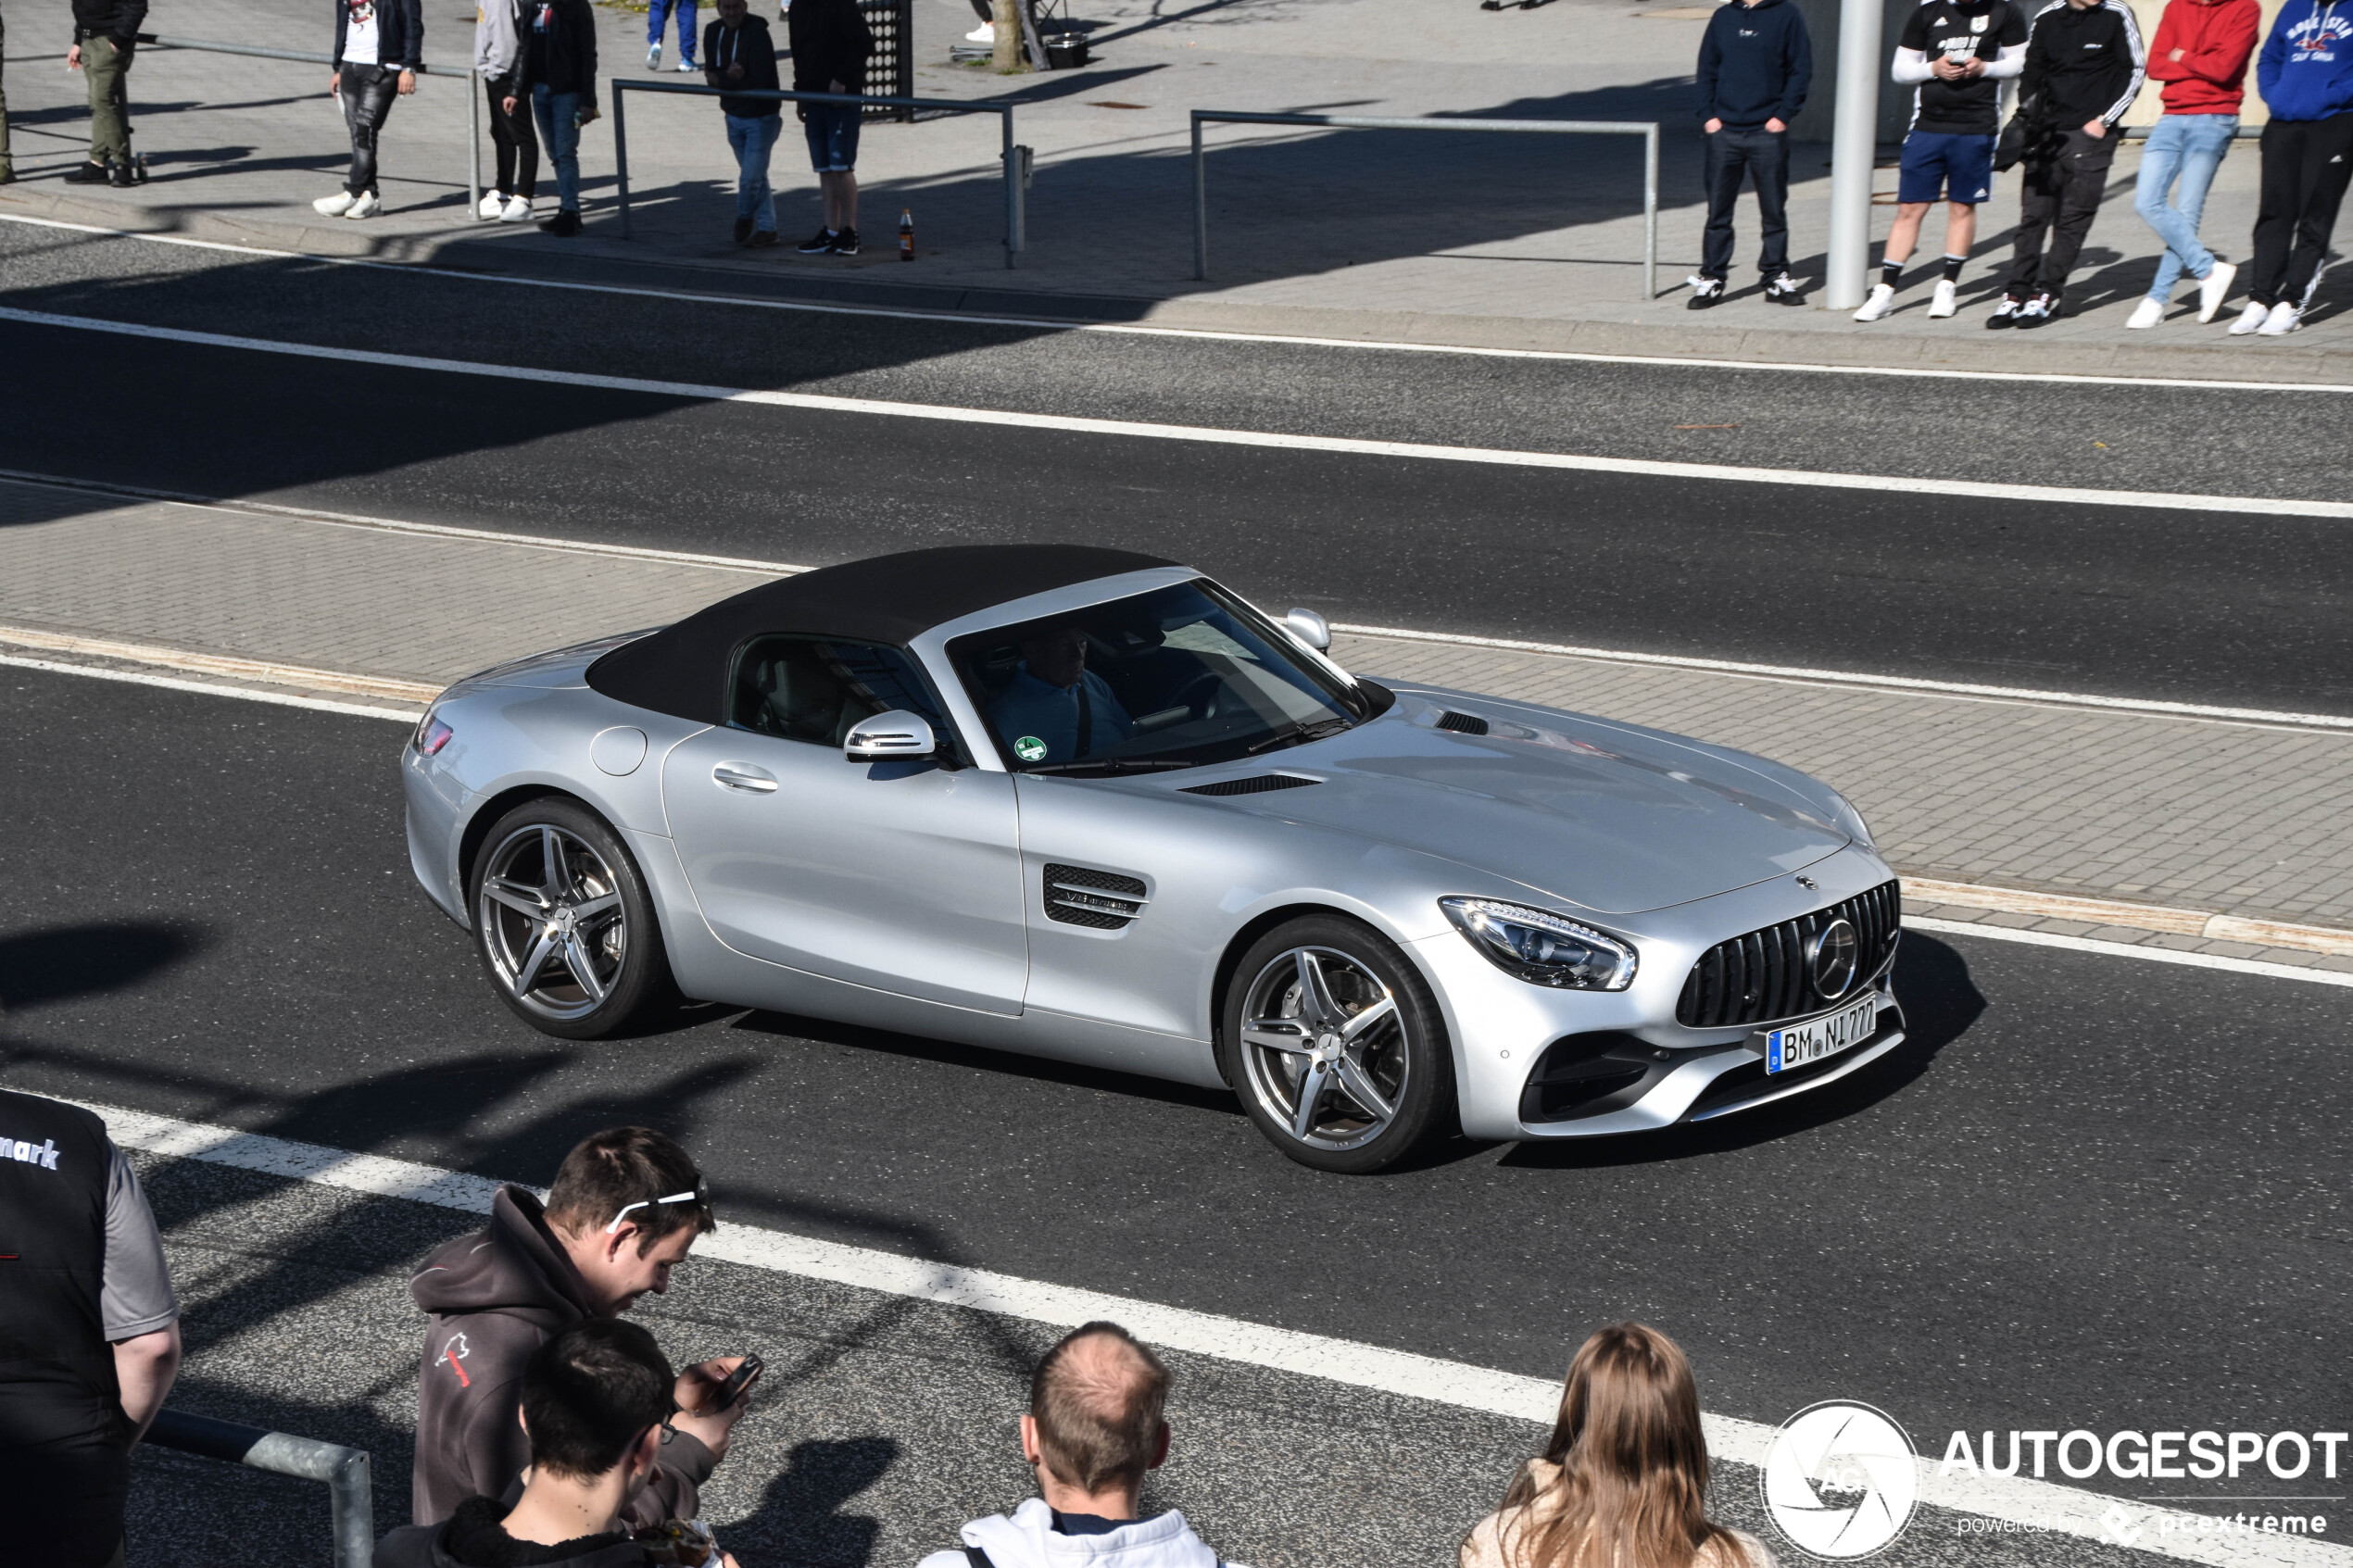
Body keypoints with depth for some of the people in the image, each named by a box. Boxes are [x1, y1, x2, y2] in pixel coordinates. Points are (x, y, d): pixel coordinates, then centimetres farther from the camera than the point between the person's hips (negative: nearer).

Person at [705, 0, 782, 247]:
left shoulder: (757, 33, -20)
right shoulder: (714, 33, 0)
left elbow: (758, 81, -26)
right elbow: (711, 74, -1)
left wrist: (721, 81, -19)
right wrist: (729, 76, -24)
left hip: (761, 117, -6)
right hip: (734, 115, 6)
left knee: (750, 177, -7)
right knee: (755, 176, 15)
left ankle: (744, 217, 19)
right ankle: (766, 228, 25)